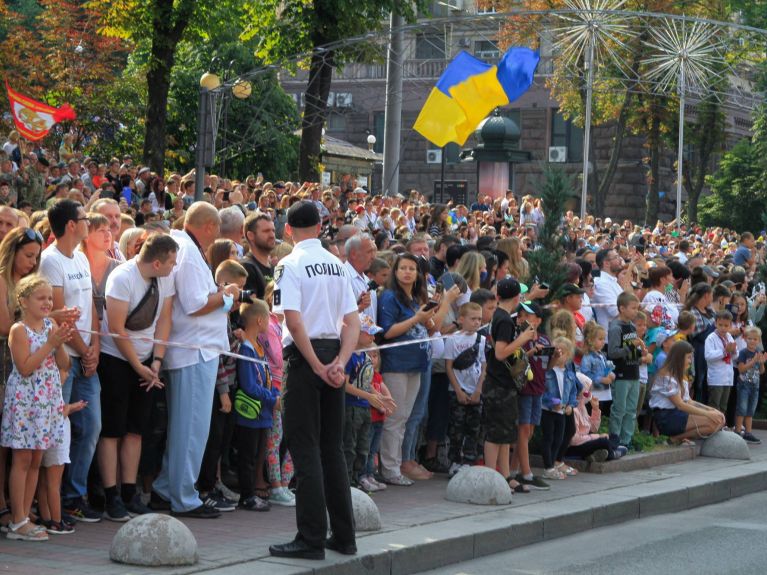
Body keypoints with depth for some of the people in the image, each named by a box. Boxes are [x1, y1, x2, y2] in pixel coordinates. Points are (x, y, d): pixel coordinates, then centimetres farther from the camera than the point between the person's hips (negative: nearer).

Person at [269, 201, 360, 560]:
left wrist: (316, 366, -15)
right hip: (333, 353, 6)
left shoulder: (290, 265, -9)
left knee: (305, 449, -4)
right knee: (332, 447, 12)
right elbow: (353, 322, 3)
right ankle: (343, 536, 14)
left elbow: (294, 322, -19)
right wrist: (339, 362, -6)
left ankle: (312, 539, -5)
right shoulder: (337, 265, 10)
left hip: (305, 356, -6)